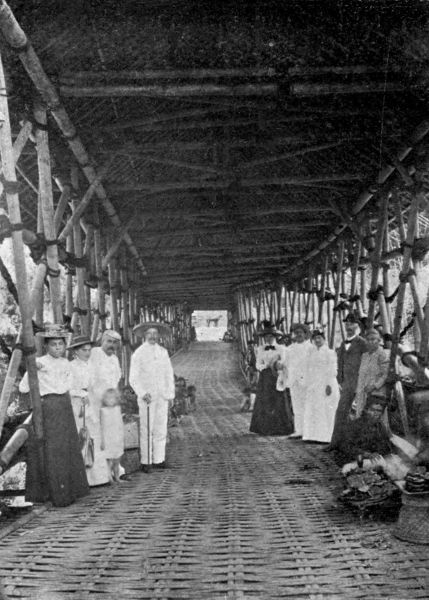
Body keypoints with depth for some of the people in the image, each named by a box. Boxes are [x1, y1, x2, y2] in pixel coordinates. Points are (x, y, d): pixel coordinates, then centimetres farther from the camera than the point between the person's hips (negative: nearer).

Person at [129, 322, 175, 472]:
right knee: (146, 430, -4)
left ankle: (159, 459, 12)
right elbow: (133, 379, -4)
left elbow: (169, 374, 14)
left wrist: (171, 394, 10)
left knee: (161, 428, 4)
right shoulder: (138, 354, -2)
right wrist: (142, 393, -17)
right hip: (146, 397, -4)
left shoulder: (163, 352, 9)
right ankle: (145, 462, 2)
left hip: (162, 397, 4)